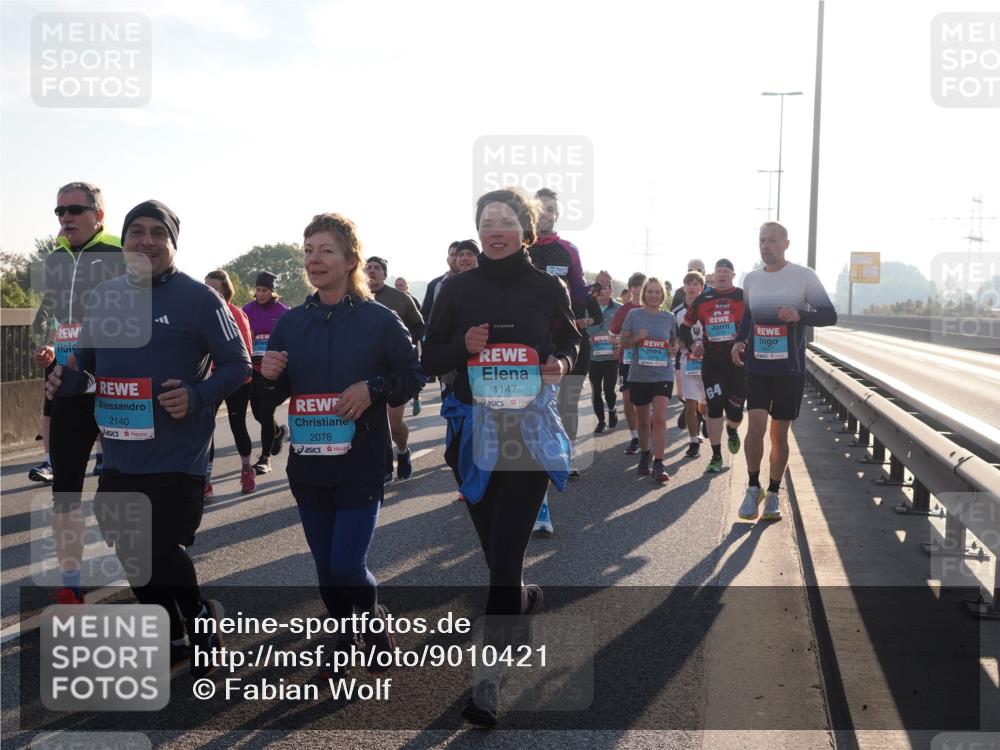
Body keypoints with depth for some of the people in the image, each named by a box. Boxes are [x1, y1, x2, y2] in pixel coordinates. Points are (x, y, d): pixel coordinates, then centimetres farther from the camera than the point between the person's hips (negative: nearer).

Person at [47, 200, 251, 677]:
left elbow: (237, 364, -7)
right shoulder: (104, 297, 9)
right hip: (119, 458, 6)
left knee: (159, 549, -6)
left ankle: (201, 620, 23)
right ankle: (171, 641, 34)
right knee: (131, 551, 13)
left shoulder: (197, 298, -8)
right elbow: (85, 360, 19)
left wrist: (198, 396, -23)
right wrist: (65, 380, -2)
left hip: (176, 458, -6)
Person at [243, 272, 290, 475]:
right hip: (254, 369, 4)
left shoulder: (283, 312, -4)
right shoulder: (248, 310, 5)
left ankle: (265, 458, 4)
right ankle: (278, 432, 43)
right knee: (257, 412, 11)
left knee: (266, 412, -7)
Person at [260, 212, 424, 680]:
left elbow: (413, 376, -1)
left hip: (361, 465, -4)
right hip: (307, 464, 4)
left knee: (347, 566, -8)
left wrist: (374, 388, -19)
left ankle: (375, 621, 23)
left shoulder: (379, 320, -6)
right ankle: (343, 642, 33)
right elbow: (274, 397, 11)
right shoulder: (291, 323, 5)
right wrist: (270, 377, -12)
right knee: (325, 568, 13)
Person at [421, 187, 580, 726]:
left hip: (530, 432, -2)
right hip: (474, 433, 2)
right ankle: (522, 599, 48)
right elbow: (430, 360, 5)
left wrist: (562, 364, -10)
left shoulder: (547, 288, 0)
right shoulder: (458, 290, 2)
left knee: (506, 550, -8)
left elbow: (571, 344, 12)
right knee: (495, 546, 14)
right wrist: (463, 346, -16)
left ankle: (488, 683, -4)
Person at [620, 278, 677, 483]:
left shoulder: (669, 317, 5)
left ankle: (658, 465, -11)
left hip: (663, 375, 0)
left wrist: (672, 347, -5)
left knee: (659, 418, -14)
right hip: (639, 375, 1)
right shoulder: (634, 315, 0)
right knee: (643, 420, 13)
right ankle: (644, 456, 35)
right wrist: (637, 338, -16)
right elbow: (624, 342, 3)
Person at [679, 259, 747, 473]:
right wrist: (692, 345, 0)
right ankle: (716, 457, 9)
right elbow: (685, 326, 14)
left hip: (738, 362, -1)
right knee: (714, 408, -1)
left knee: (735, 411, 2)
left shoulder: (744, 297, 0)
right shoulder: (703, 299, 7)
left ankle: (732, 431, 40)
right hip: (711, 363, 1)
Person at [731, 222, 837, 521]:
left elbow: (830, 315, -5)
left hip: (790, 370, -2)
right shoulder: (751, 279, 7)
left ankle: (773, 495, 21)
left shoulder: (804, 276, -6)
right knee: (755, 428, -12)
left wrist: (800, 315, -23)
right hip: (757, 367, 2)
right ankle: (753, 488, 8)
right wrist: (739, 340, 4)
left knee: (779, 434, 6)